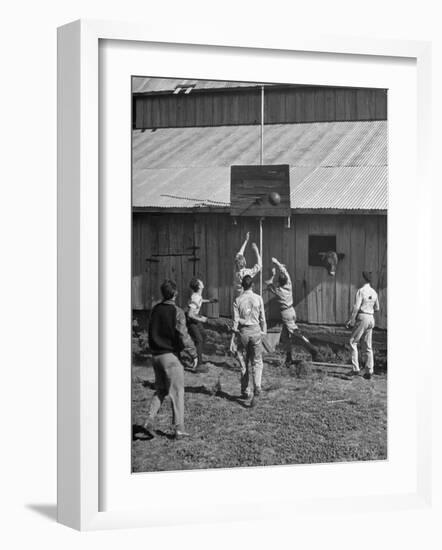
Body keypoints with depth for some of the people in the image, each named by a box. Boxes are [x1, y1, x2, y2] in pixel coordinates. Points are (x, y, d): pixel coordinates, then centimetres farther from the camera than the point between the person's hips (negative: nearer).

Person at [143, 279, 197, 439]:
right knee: (177, 392, 3)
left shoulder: (155, 310, 5)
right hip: (171, 355, -6)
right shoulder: (176, 312, -14)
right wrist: (194, 354, -6)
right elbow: (183, 336, -15)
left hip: (156, 355, 6)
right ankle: (179, 428, 5)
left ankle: (150, 421, 3)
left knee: (160, 390, 17)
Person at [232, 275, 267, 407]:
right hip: (255, 331, -1)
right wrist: (263, 332, 10)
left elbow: (235, 320, -2)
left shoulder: (238, 300, -2)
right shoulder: (258, 298, -3)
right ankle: (256, 388, -17)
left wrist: (235, 331, 10)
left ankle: (245, 391, 18)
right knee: (257, 362, 4)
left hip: (243, 332, 1)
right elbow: (262, 318, 0)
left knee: (244, 363, 12)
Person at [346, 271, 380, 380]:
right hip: (371, 318, 7)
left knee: (353, 342, 3)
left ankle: (355, 368, -4)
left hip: (362, 318, -7)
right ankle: (369, 371, 7)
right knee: (367, 346, 9)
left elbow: (356, 307, -17)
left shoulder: (361, 291, -12)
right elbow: (377, 308, 17)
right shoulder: (374, 292, 10)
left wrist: (350, 320, -12)